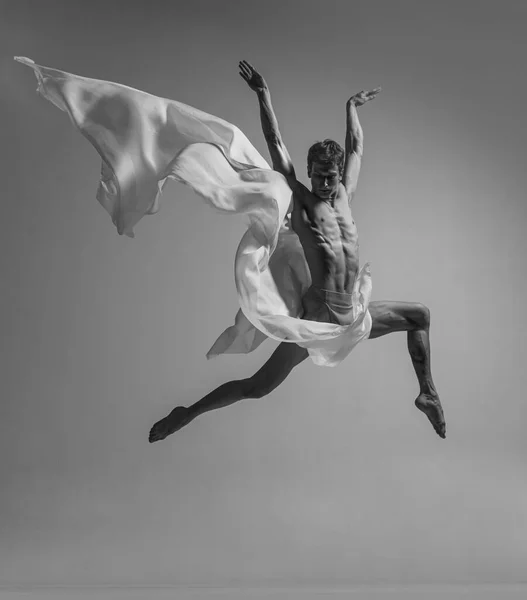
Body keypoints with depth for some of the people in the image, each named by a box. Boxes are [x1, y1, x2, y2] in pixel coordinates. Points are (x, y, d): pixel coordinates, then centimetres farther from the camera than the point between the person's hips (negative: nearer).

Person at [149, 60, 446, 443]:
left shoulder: (344, 196, 9)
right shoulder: (299, 199, -4)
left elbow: (356, 147, 23)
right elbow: (276, 144, -4)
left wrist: (352, 107, 35)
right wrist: (264, 95, 0)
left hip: (353, 317, 7)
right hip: (316, 320, -6)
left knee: (420, 316, 19)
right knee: (257, 387, -4)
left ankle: (427, 394, 29)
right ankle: (187, 415, 12)